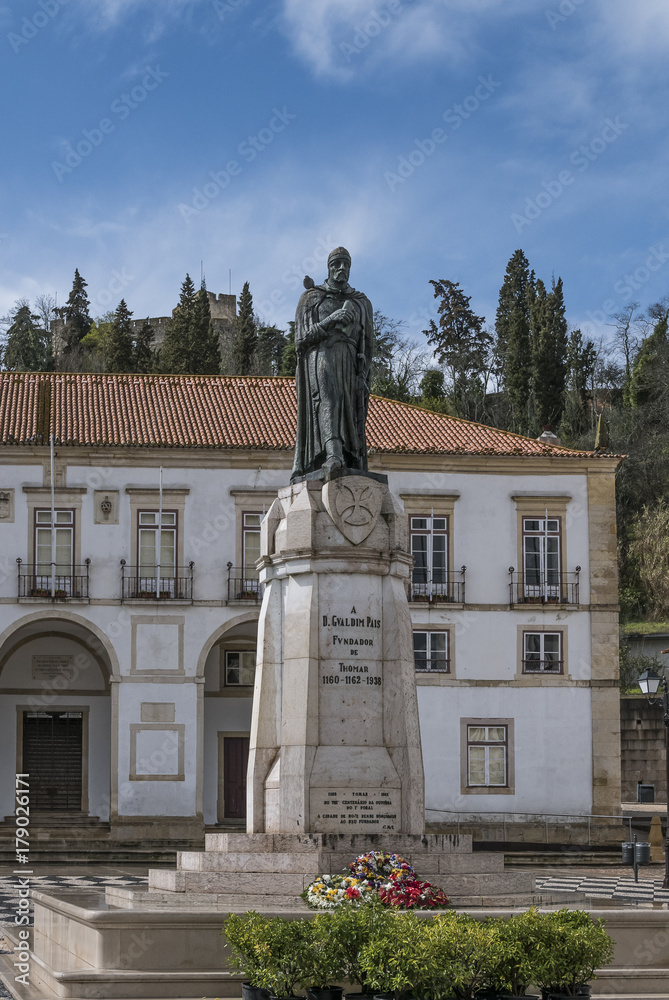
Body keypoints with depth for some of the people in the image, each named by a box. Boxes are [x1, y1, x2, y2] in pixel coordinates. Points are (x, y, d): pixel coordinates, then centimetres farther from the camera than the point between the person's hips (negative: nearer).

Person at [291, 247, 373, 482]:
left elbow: (367, 345, 15)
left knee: (349, 420, -9)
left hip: (349, 365, 4)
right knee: (328, 400, -30)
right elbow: (302, 338, 2)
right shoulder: (311, 299, 13)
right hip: (319, 358, -4)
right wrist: (331, 320, -13)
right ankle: (333, 456, -51)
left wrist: (362, 375, -1)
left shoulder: (362, 303, 21)